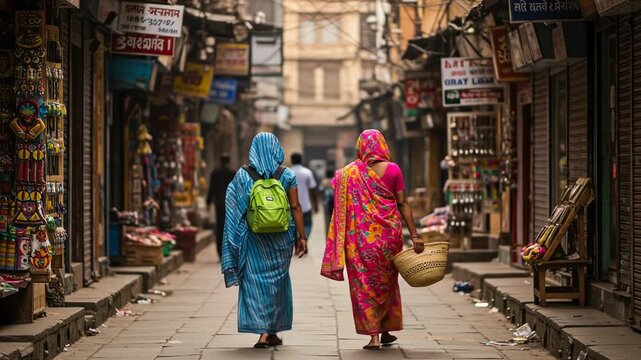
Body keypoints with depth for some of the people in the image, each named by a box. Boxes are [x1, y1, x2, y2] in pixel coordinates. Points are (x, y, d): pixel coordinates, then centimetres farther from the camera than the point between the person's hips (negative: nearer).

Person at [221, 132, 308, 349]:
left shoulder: (243, 176, -2)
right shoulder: (287, 175, -2)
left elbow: (236, 211, -1)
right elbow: (295, 207, -4)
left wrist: (237, 240, 7)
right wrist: (302, 236, 0)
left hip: (254, 237, -1)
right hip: (281, 237, 1)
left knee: (255, 280, 4)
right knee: (277, 280, 14)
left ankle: (262, 331, -8)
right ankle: (272, 331, 17)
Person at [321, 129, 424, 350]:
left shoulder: (348, 173, -1)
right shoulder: (392, 170, -5)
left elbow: (340, 202, -1)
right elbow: (403, 204, -6)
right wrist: (414, 235, -5)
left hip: (361, 237, 0)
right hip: (388, 235, 0)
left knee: (365, 283, 5)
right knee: (387, 281, 17)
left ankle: (373, 335, -3)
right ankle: (386, 330, 26)